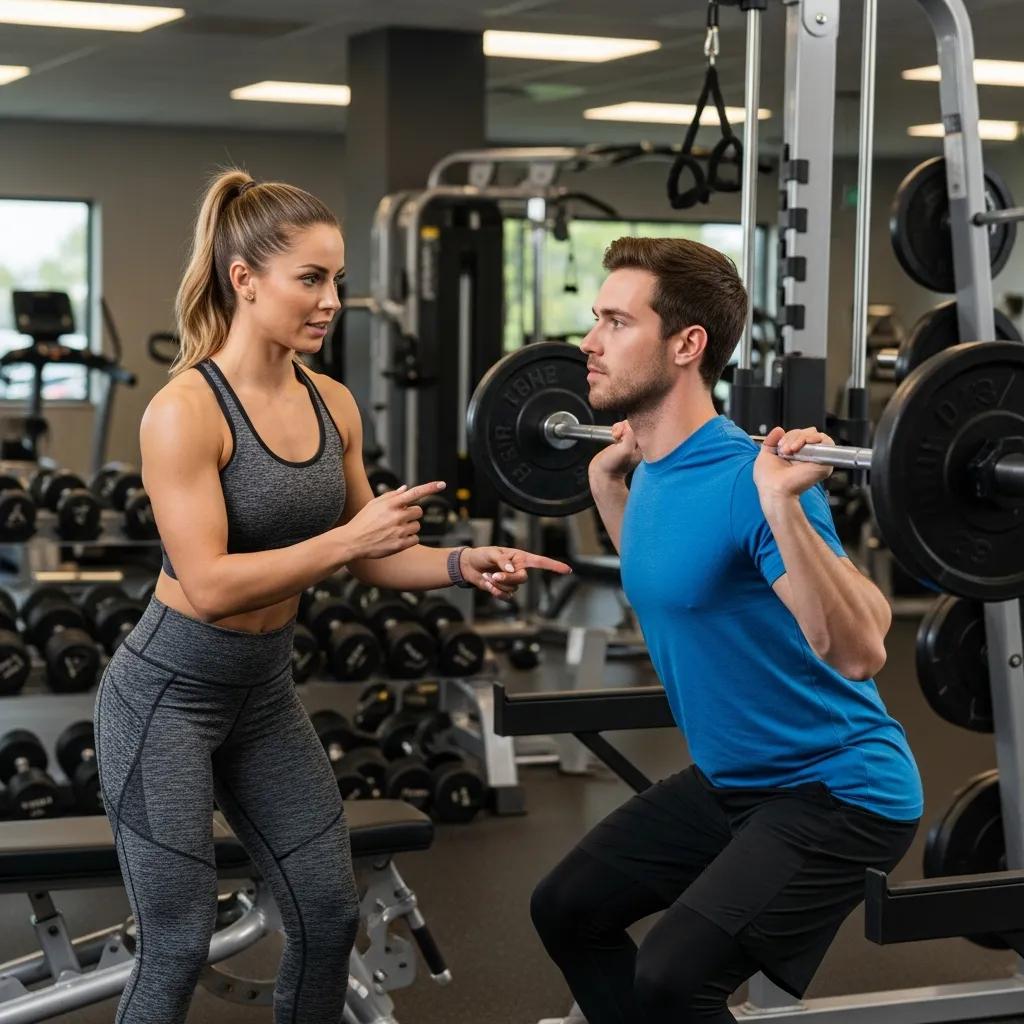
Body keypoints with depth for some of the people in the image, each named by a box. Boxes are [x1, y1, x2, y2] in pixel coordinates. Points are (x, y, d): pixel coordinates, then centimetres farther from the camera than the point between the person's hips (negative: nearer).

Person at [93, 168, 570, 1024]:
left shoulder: (334, 405, 1)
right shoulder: (184, 412, -20)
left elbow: (364, 558, 9)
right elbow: (210, 584, -26)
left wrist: (462, 565, -8)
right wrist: (350, 538, -28)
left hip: (267, 692, 7)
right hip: (169, 696, -7)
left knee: (330, 914, 10)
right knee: (179, 944, -2)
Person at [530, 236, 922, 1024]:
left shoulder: (745, 483, -26)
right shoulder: (657, 475, 2)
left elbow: (858, 653, -34)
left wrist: (782, 504, -42)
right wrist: (607, 480, 18)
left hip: (839, 792, -9)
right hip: (730, 779, 10)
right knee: (566, 909, 14)